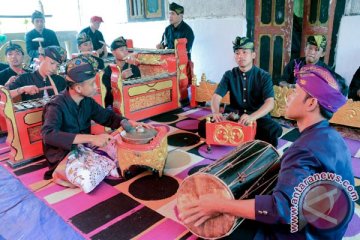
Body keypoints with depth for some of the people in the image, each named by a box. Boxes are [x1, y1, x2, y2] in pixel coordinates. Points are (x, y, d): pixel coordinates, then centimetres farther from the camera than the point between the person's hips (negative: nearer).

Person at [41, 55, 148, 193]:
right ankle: (62, 172, -4)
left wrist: (128, 122, -8)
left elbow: (106, 116, 12)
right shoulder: (56, 106, -21)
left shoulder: (87, 100, -1)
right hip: (63, 155, -6)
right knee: (88, 179, -33)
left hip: (85, 146, 6)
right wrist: (91, 138, -41)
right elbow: (49, 135, -36)